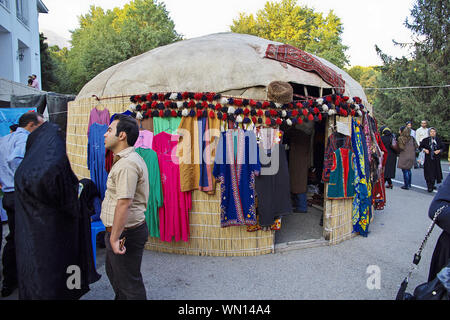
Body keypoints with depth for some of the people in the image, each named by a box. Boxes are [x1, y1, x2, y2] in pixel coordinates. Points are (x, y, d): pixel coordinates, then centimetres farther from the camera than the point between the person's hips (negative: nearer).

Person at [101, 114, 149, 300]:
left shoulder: (126, 164, -24)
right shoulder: (128, 159, 13)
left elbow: (124, 203, -29)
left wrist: (115, 237, -25)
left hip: (125, 232, -11)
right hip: (125, 230, 11)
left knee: (129, 283, 5)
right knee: (113, 271, 28)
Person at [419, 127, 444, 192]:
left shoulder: (439, 140, 4)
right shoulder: (425, 140, 2)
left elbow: (443, 148, 8)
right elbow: (420, 147, 9)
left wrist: (439, 151, -10)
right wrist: (424, 150, -9)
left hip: (436, 159, 1)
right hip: (428, 159, -1)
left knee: (435, 172, 5)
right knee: (429, 173, -5)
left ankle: (432, 185, 22)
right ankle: (430, 187, 0)